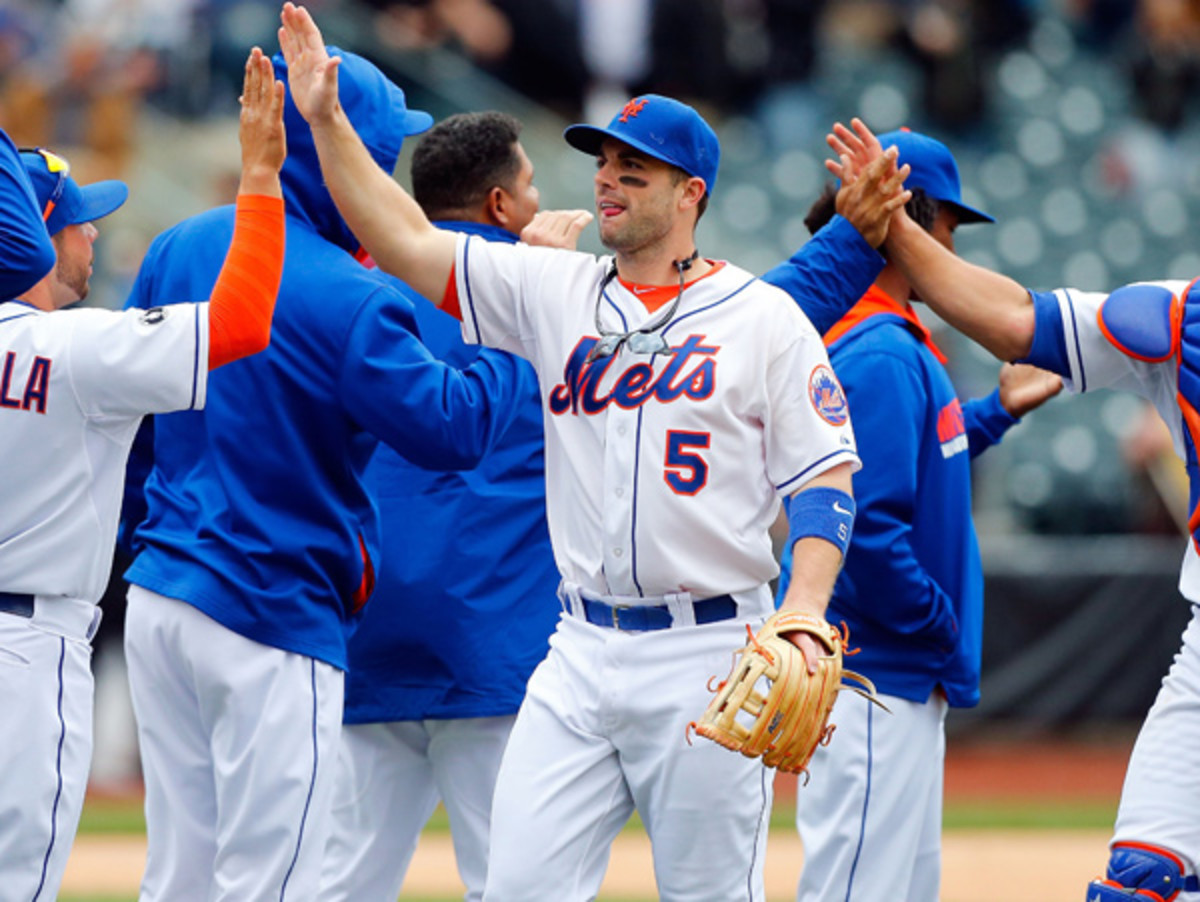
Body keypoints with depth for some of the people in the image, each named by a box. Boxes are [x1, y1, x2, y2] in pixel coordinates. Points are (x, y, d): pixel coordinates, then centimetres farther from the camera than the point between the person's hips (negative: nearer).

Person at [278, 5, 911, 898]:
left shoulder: (764, 317, -1)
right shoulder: (553, 290, 10)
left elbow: (827, 480, -3)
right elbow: (407, 240, 5)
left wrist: (802, 616, -18)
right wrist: (325, 120, -5)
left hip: (708, 651, -4)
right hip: (581, 650, 4)